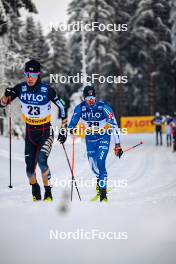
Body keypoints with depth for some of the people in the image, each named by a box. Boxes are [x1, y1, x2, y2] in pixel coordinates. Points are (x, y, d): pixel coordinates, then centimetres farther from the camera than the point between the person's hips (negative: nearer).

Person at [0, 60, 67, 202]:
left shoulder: (47, 90, -17)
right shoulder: (20, 88, -9)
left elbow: (62, 107, -6)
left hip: (46, 131, -3)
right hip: (30, 132, 3)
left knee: (42, 160, -24)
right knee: (29, 166, 1)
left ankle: (48, 193, -9)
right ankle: (35, 193, 27)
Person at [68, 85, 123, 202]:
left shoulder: (104, 107, -23)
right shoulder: (80, 108, -14)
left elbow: (114, 125, -23)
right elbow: (73, 122, -4)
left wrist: (118, 144, -26)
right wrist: (70, 129, -28)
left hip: (104, 136, -3)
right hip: (90, 137, 4)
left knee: (100, 162, -18)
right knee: (93, 164, 6)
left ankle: (103, 192, -14)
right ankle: (100, 179, 41)